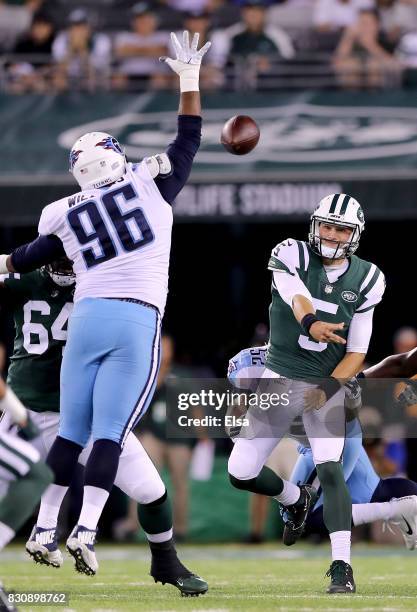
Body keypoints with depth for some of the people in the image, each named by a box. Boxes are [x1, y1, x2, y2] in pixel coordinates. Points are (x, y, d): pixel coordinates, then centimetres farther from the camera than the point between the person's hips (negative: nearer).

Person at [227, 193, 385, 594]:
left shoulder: (365, 279, -2)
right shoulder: (291, 256, -8)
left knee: (329, 468, -22)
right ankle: (295, 500, 32)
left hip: (328, 385, -1)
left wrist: (328, 388, -19)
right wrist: (312, 324, -54)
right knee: (241, 474, 1)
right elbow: (297, 299, -31)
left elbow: (356, 353, -2)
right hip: (280, 379, 1)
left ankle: (341, 567, -22)